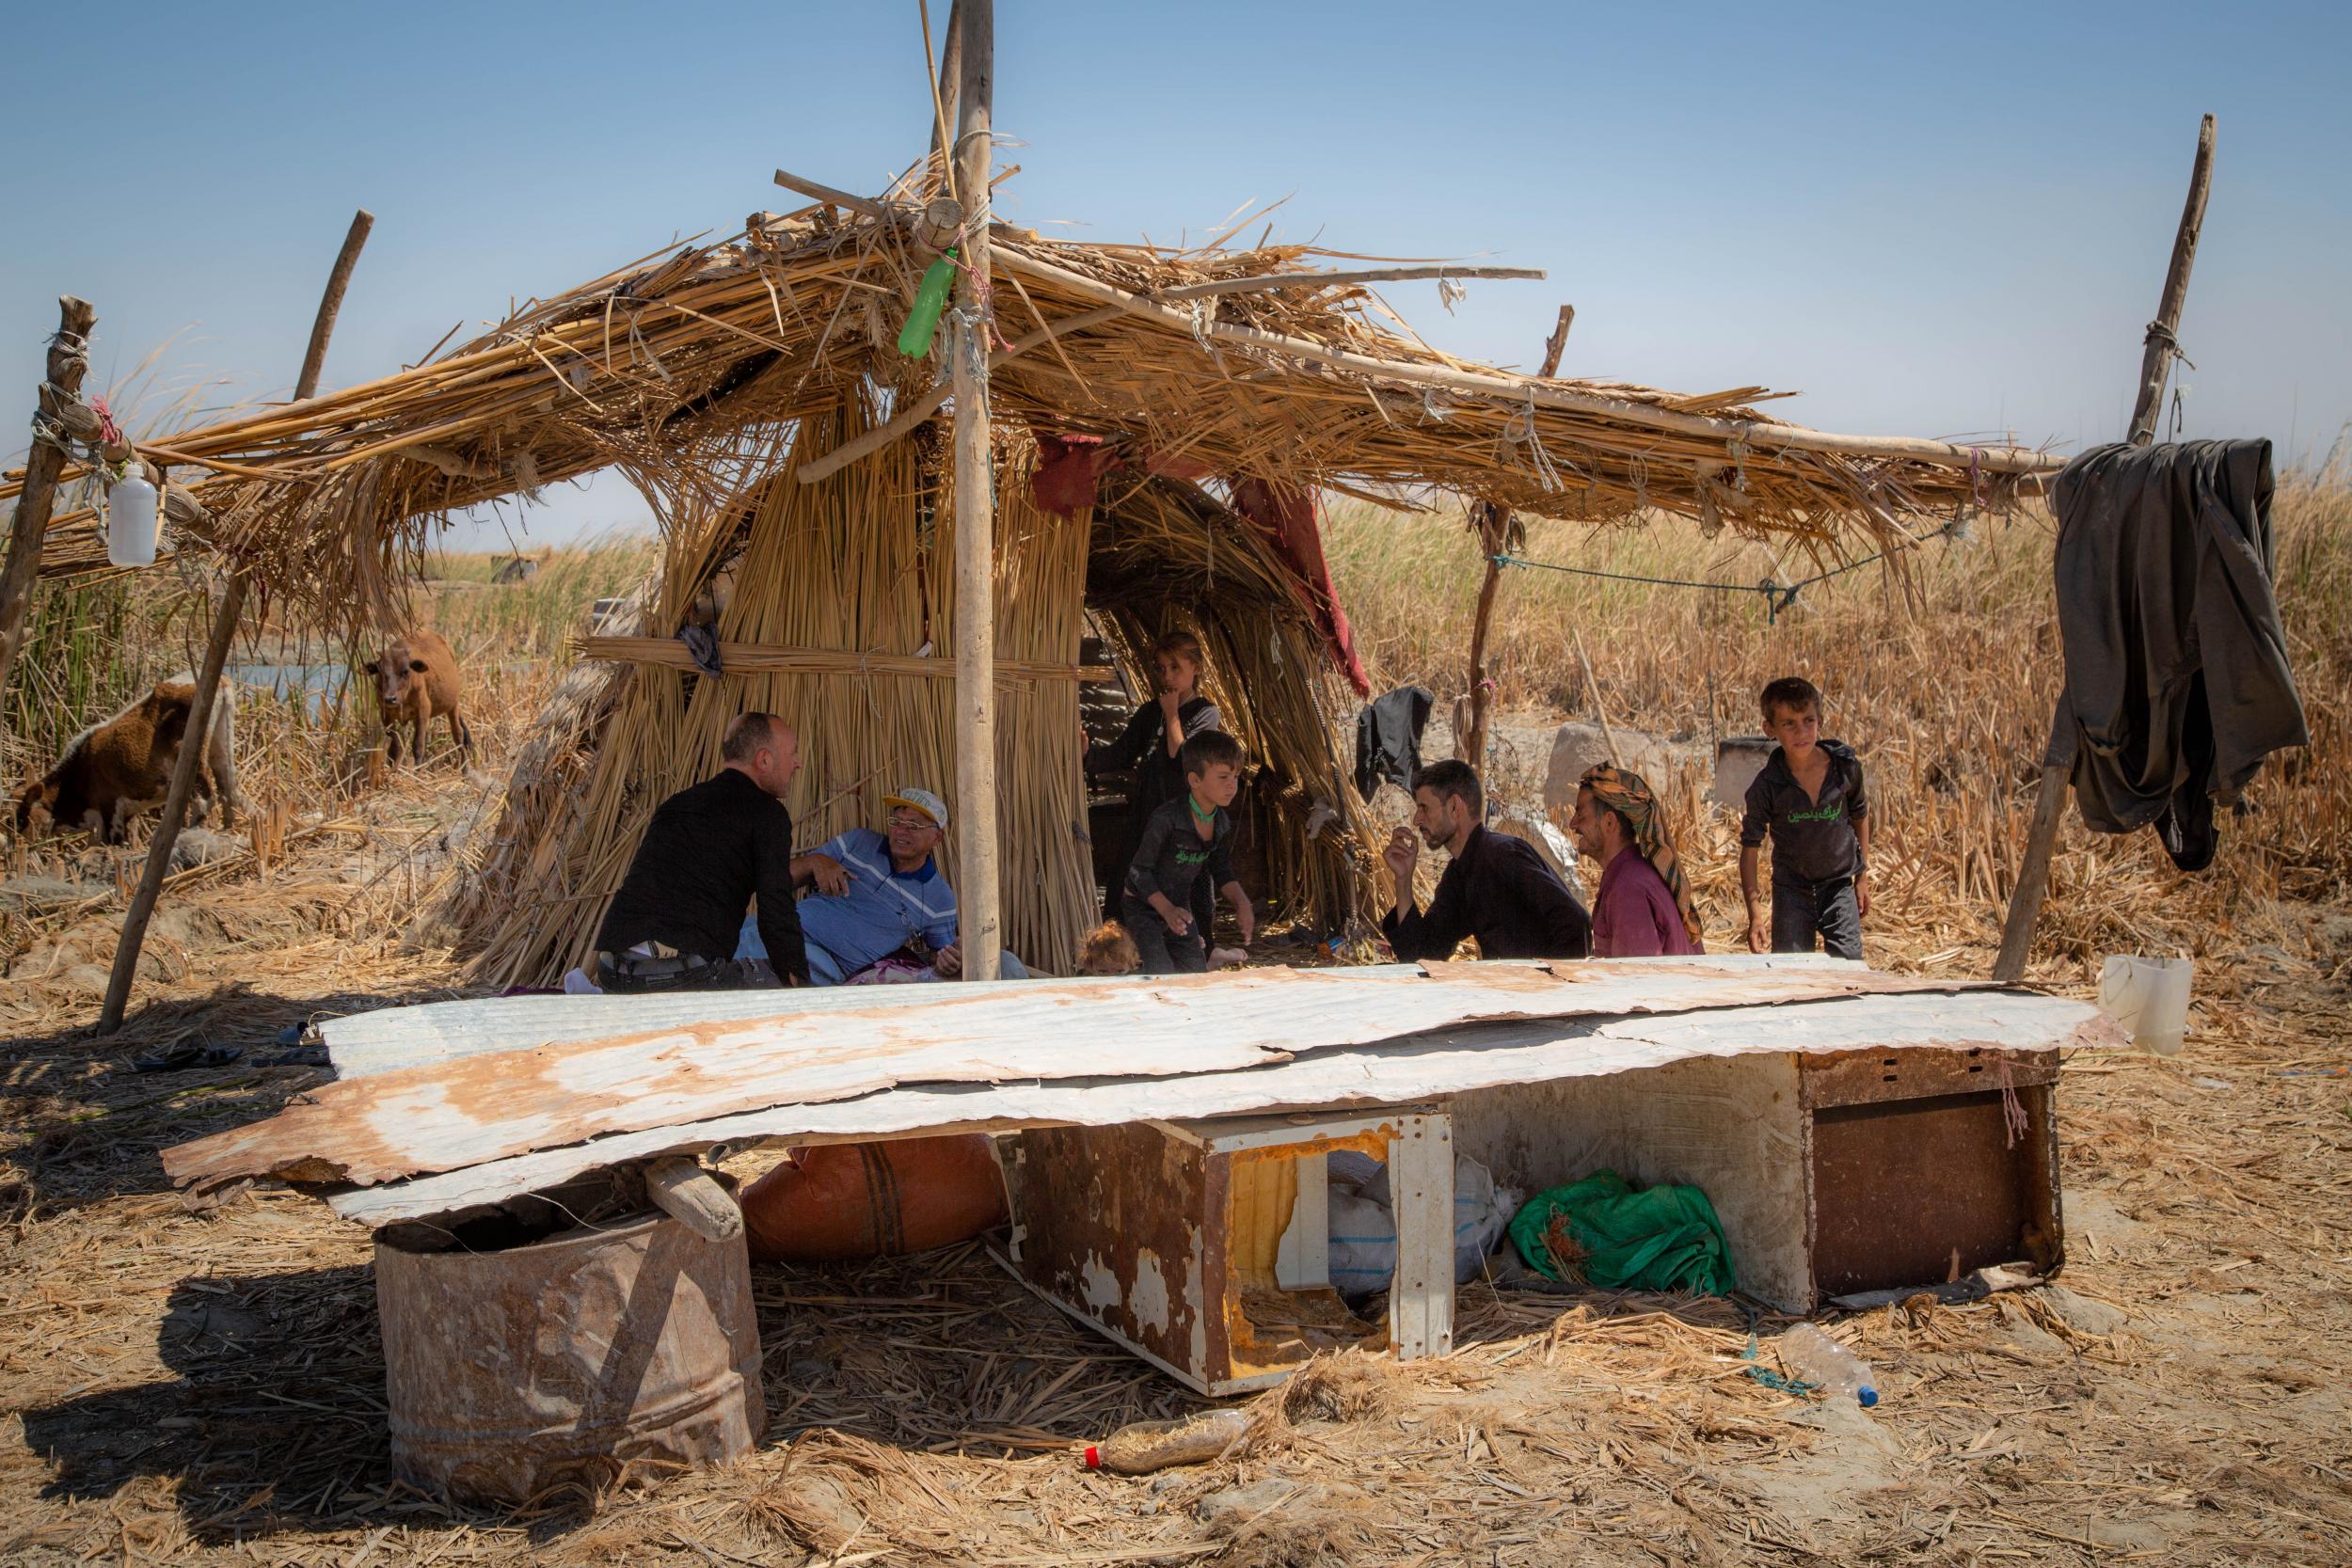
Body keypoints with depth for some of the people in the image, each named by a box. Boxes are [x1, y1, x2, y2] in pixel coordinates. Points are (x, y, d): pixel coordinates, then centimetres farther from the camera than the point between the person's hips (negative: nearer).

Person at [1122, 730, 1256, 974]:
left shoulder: (1222, 823, -7)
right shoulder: (1166, 820, -29)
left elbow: (1222, 873, 8)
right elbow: (1139, 870, -22)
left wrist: (1242, 902, -8)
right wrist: (1167, 910, -29)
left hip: (1180, 909, 7)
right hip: (1143, 908, -7)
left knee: (1197, 974, 8)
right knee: (1162, 977, -16)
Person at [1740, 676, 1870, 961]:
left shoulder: (1845, 766, -12)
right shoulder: (1767, 785, -18)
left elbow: (1860, 815, 7)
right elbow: (1750, 847, -11)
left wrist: (1862, 876, 11)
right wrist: (1755, 913, -15)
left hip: (1839, 884, 1)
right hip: (1791, 888, -1)